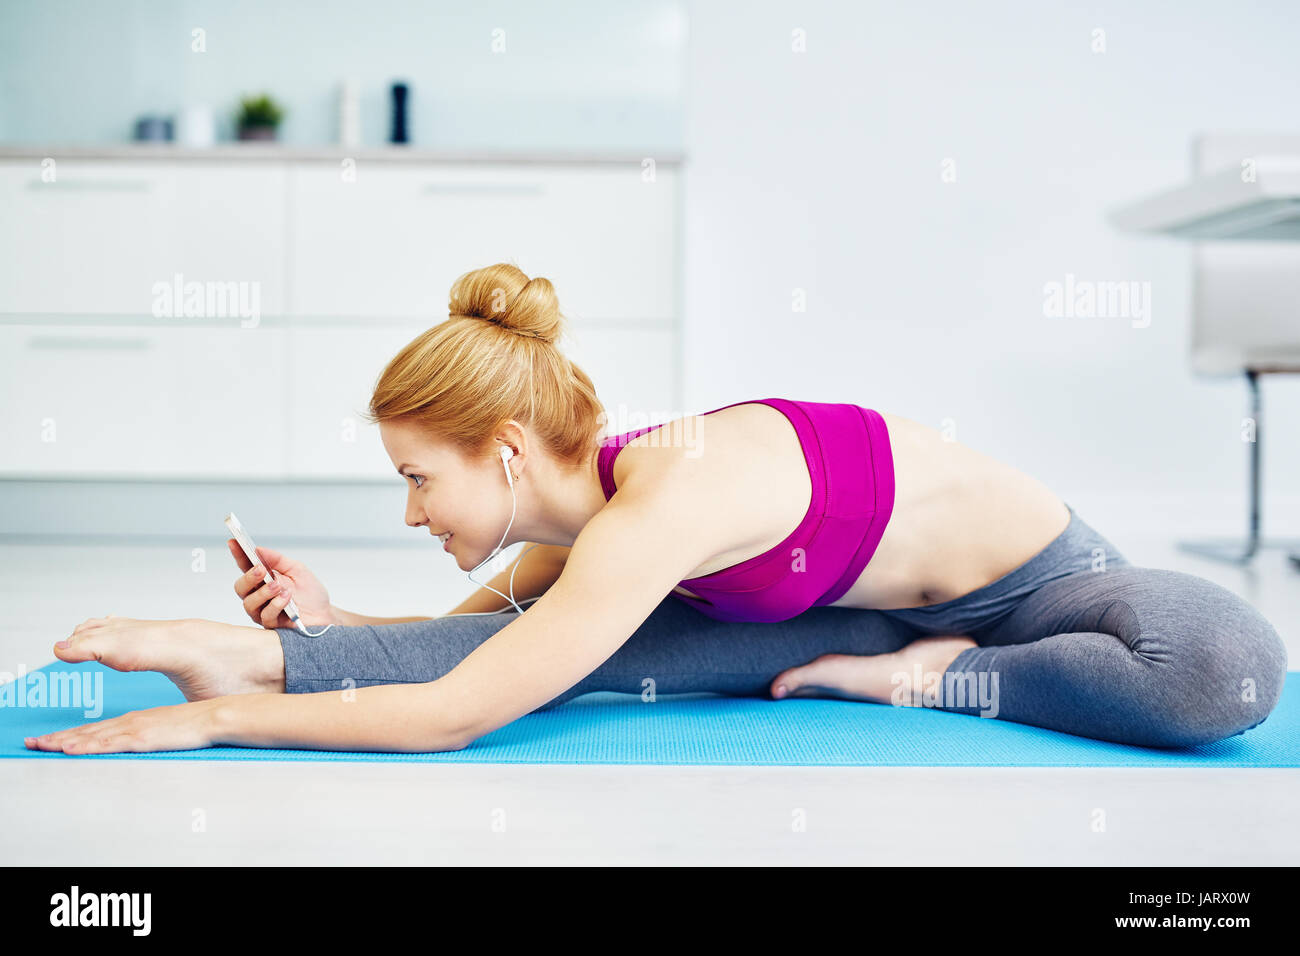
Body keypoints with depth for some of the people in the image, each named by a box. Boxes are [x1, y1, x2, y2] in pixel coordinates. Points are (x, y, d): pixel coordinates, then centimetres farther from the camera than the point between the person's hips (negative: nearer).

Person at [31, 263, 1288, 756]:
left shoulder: (661, 510, -36)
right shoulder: (591, 517, -10)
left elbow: (456, 714, -35)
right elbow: (484, 637, 6)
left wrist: (211, 721, -29)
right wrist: (326, 626, -9)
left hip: (1030, 578, -6)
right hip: (866, 602, 6)